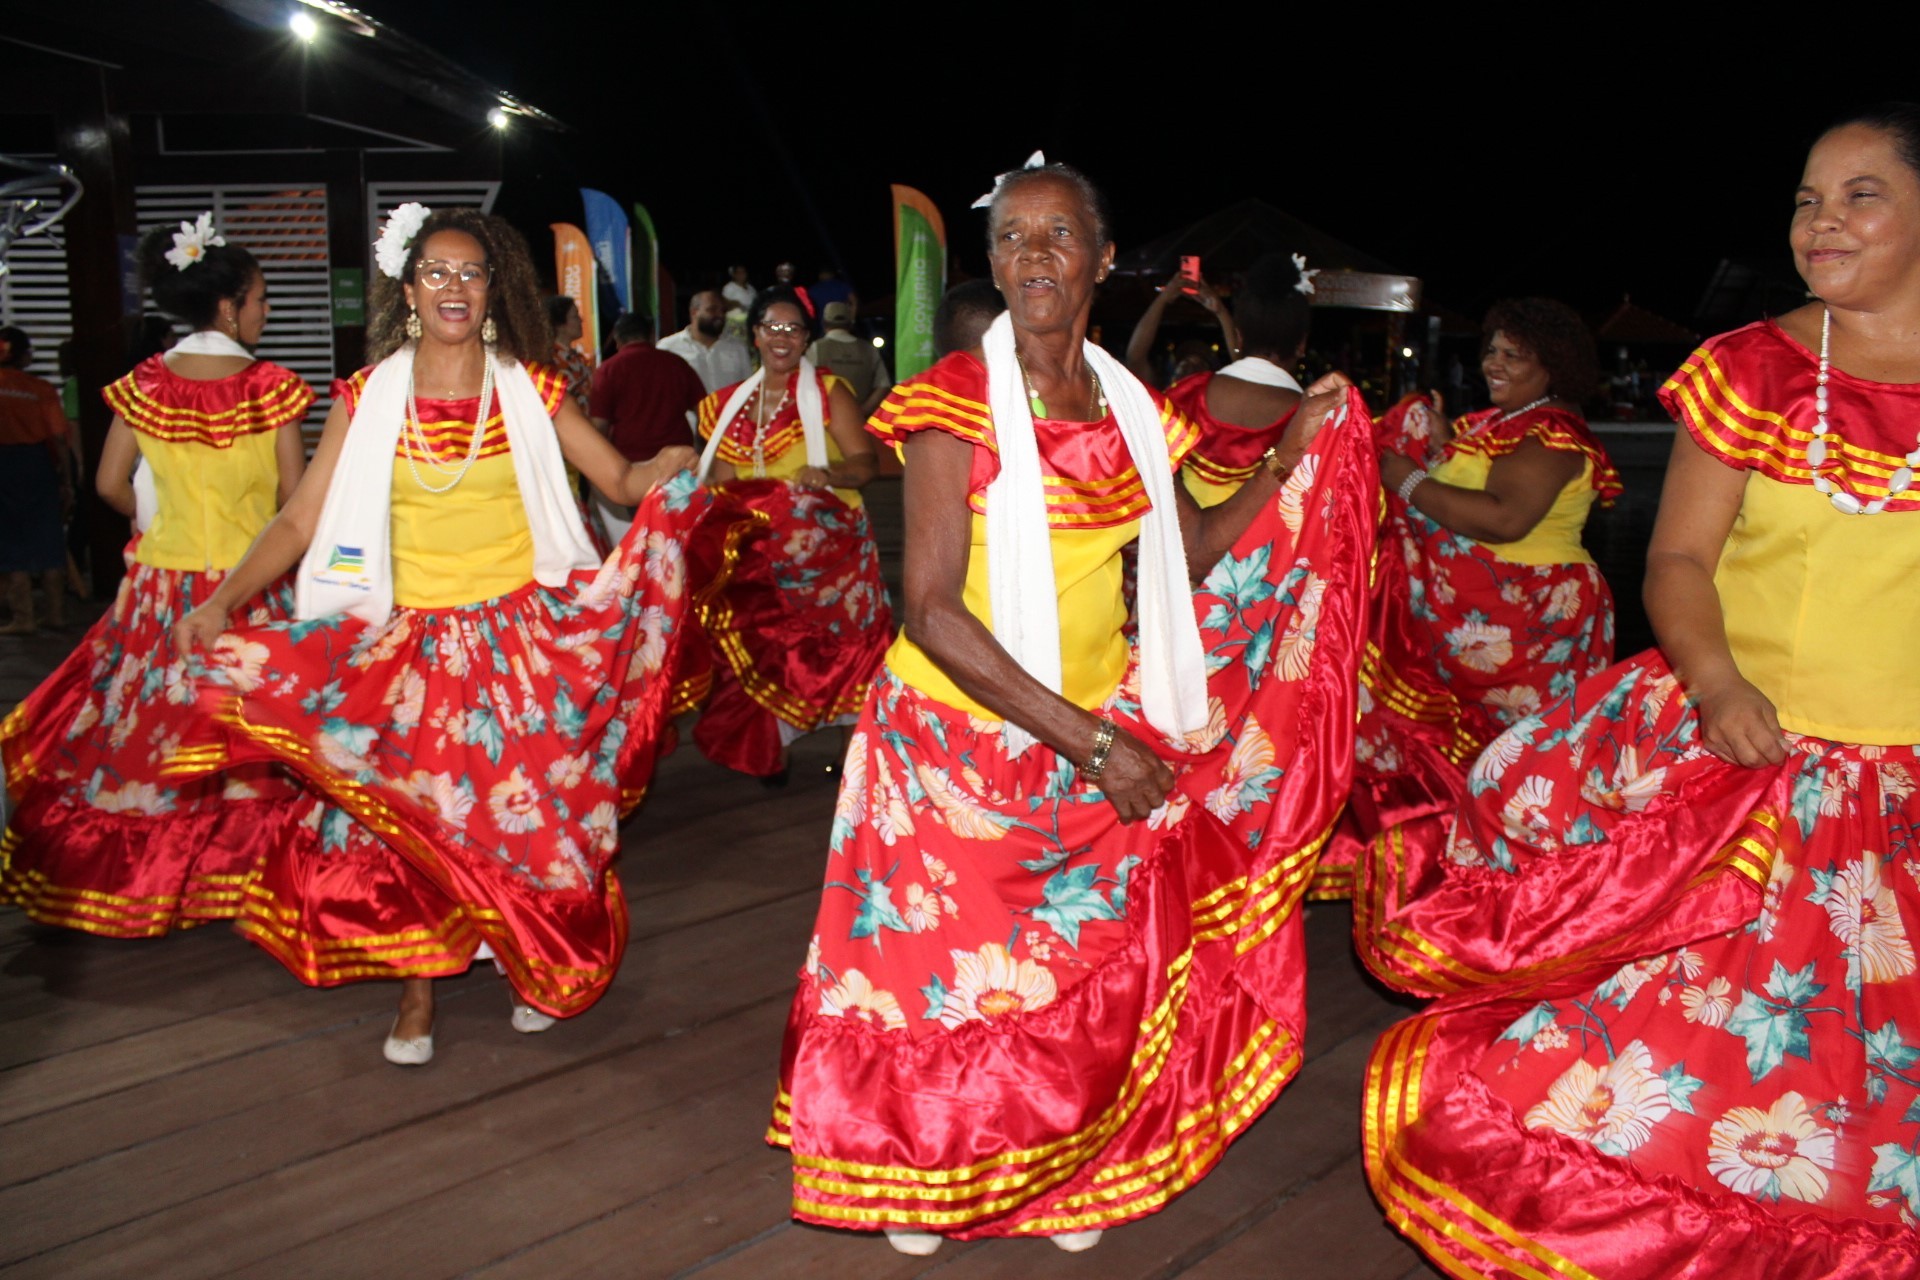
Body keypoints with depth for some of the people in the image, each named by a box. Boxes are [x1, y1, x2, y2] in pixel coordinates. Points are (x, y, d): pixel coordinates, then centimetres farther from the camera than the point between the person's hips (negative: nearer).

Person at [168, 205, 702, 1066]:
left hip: (524, 634, 0)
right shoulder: (367, 398, -1)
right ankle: (417, 988, 22)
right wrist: (223, 601, -17)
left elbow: (621, 480, 0)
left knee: (526, 811, 7)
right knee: (407, 813, 4)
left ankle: (534, 968, 28)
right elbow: (299, 521, -4)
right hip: (410, 645, 0)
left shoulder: (529, 390, 0)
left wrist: (668, 470, -23)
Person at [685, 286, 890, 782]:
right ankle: (769, 750, 14)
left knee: (837, 647, -10)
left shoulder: (827, 391, 0)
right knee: (765, 645, 2)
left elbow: (864, 462, -10)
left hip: (828, 545, -4)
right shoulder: (730, 404, 12)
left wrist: (829, 475, -29)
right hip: (758, 548, 4)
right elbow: (721, 484, 15)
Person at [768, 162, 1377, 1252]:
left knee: (1088, 967, 15)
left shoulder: (1131, 408, 3)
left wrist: (1295, 456, -2)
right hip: (963, 735, -4)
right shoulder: (957, 402, -14)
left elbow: (1193, 556, 9)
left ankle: (1062, 1170, 41)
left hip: (1102, 735, 5)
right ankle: (918, 1173, 37)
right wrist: (1085, 739, -23)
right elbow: (932, 609, -20)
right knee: (941, 955, 10)